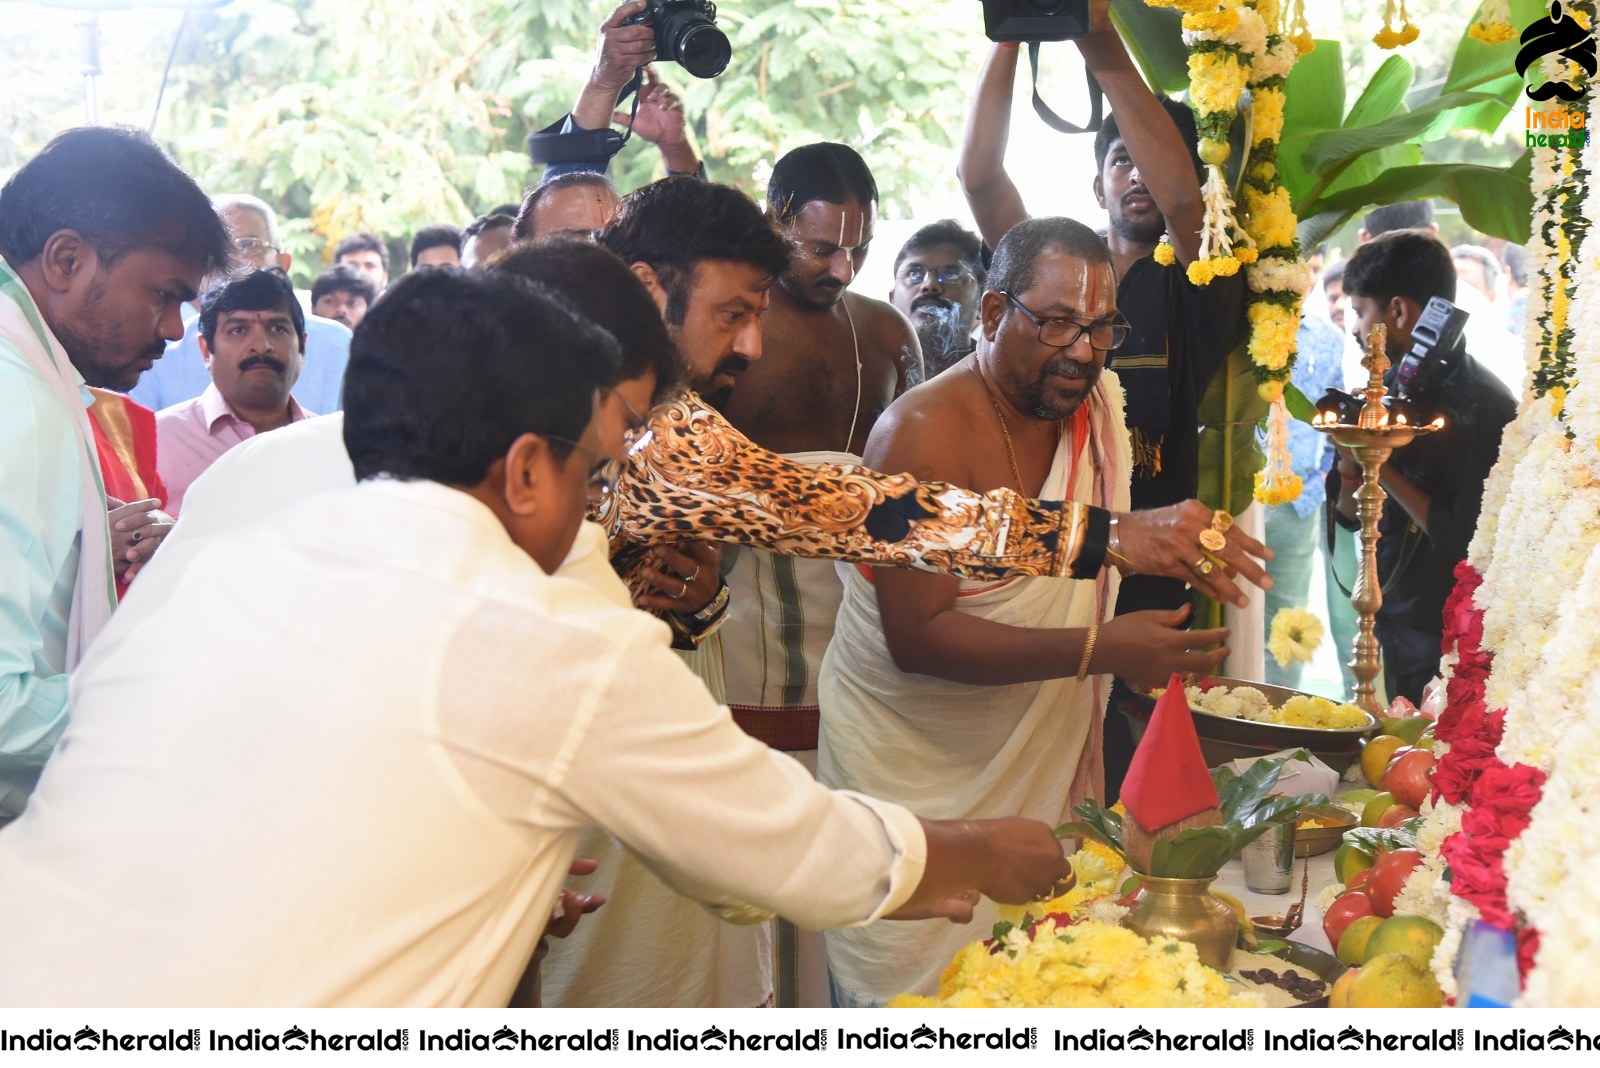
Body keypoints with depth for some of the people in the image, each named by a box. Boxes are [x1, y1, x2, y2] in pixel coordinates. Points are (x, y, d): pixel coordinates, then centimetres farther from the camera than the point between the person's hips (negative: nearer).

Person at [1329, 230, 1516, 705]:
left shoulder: (1482, 403, -17)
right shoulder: (1392, 390, 5)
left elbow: (1467, 541, -23)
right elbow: (1352, 517, 10)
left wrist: (1384, 468, -19)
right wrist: (1351, 463, -9)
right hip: (1395, 633, 7)